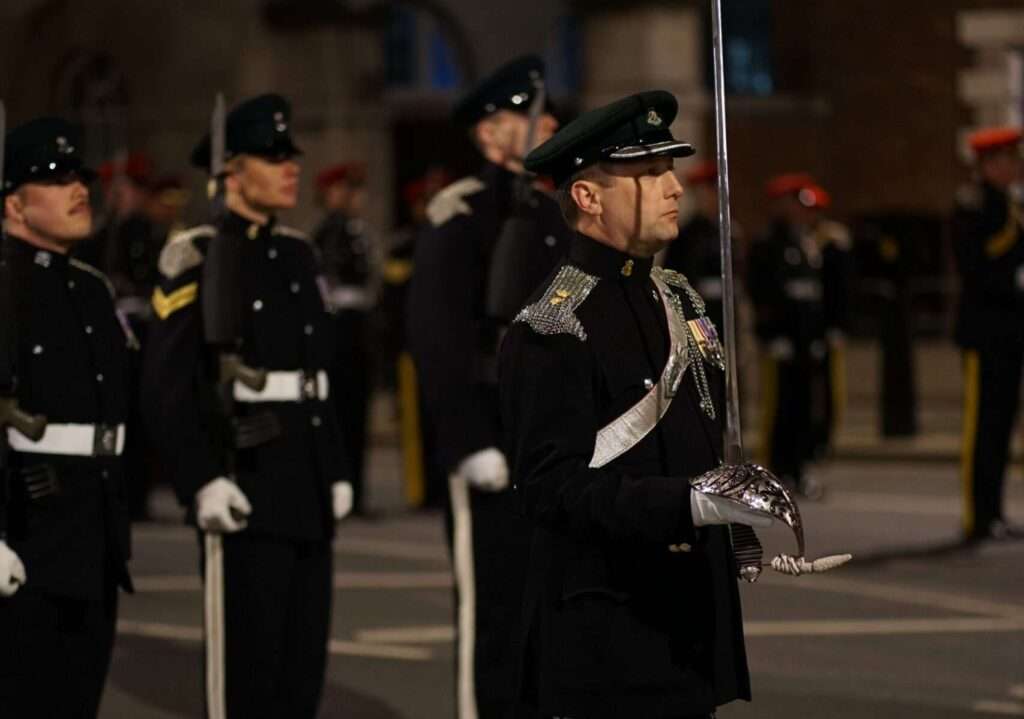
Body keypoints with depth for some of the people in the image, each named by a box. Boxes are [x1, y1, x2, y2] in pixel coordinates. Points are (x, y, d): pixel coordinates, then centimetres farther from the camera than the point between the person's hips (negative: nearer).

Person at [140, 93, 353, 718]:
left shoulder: (297, 254, 16)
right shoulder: (199, 259, -7)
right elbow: (166, 388, -13)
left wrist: (337, 472, 17)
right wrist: (203, 482, -20)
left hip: (307, 488, 7)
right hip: (246, 486, -7)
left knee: (305, 659, 8)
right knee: (250, 661, -6)